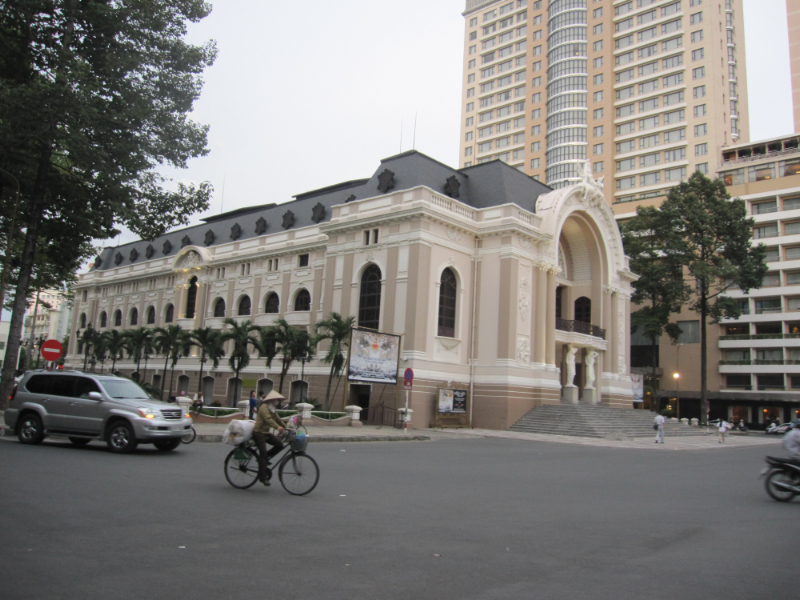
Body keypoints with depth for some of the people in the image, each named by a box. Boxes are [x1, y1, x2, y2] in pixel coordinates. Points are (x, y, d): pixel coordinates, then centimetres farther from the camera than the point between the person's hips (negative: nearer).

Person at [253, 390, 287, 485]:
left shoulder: (273, 410, 17)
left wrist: (286, 427, 4)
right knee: (263, 453, -13)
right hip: (259, 432, -9)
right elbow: (268, 419, -30)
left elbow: (278, 419, 17)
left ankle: (265, 458, 8)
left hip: (267, 433, 9)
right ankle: (262, 477, -9)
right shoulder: (264, 407, -15)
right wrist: (277, 427, -44)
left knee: (279, 444, -10)